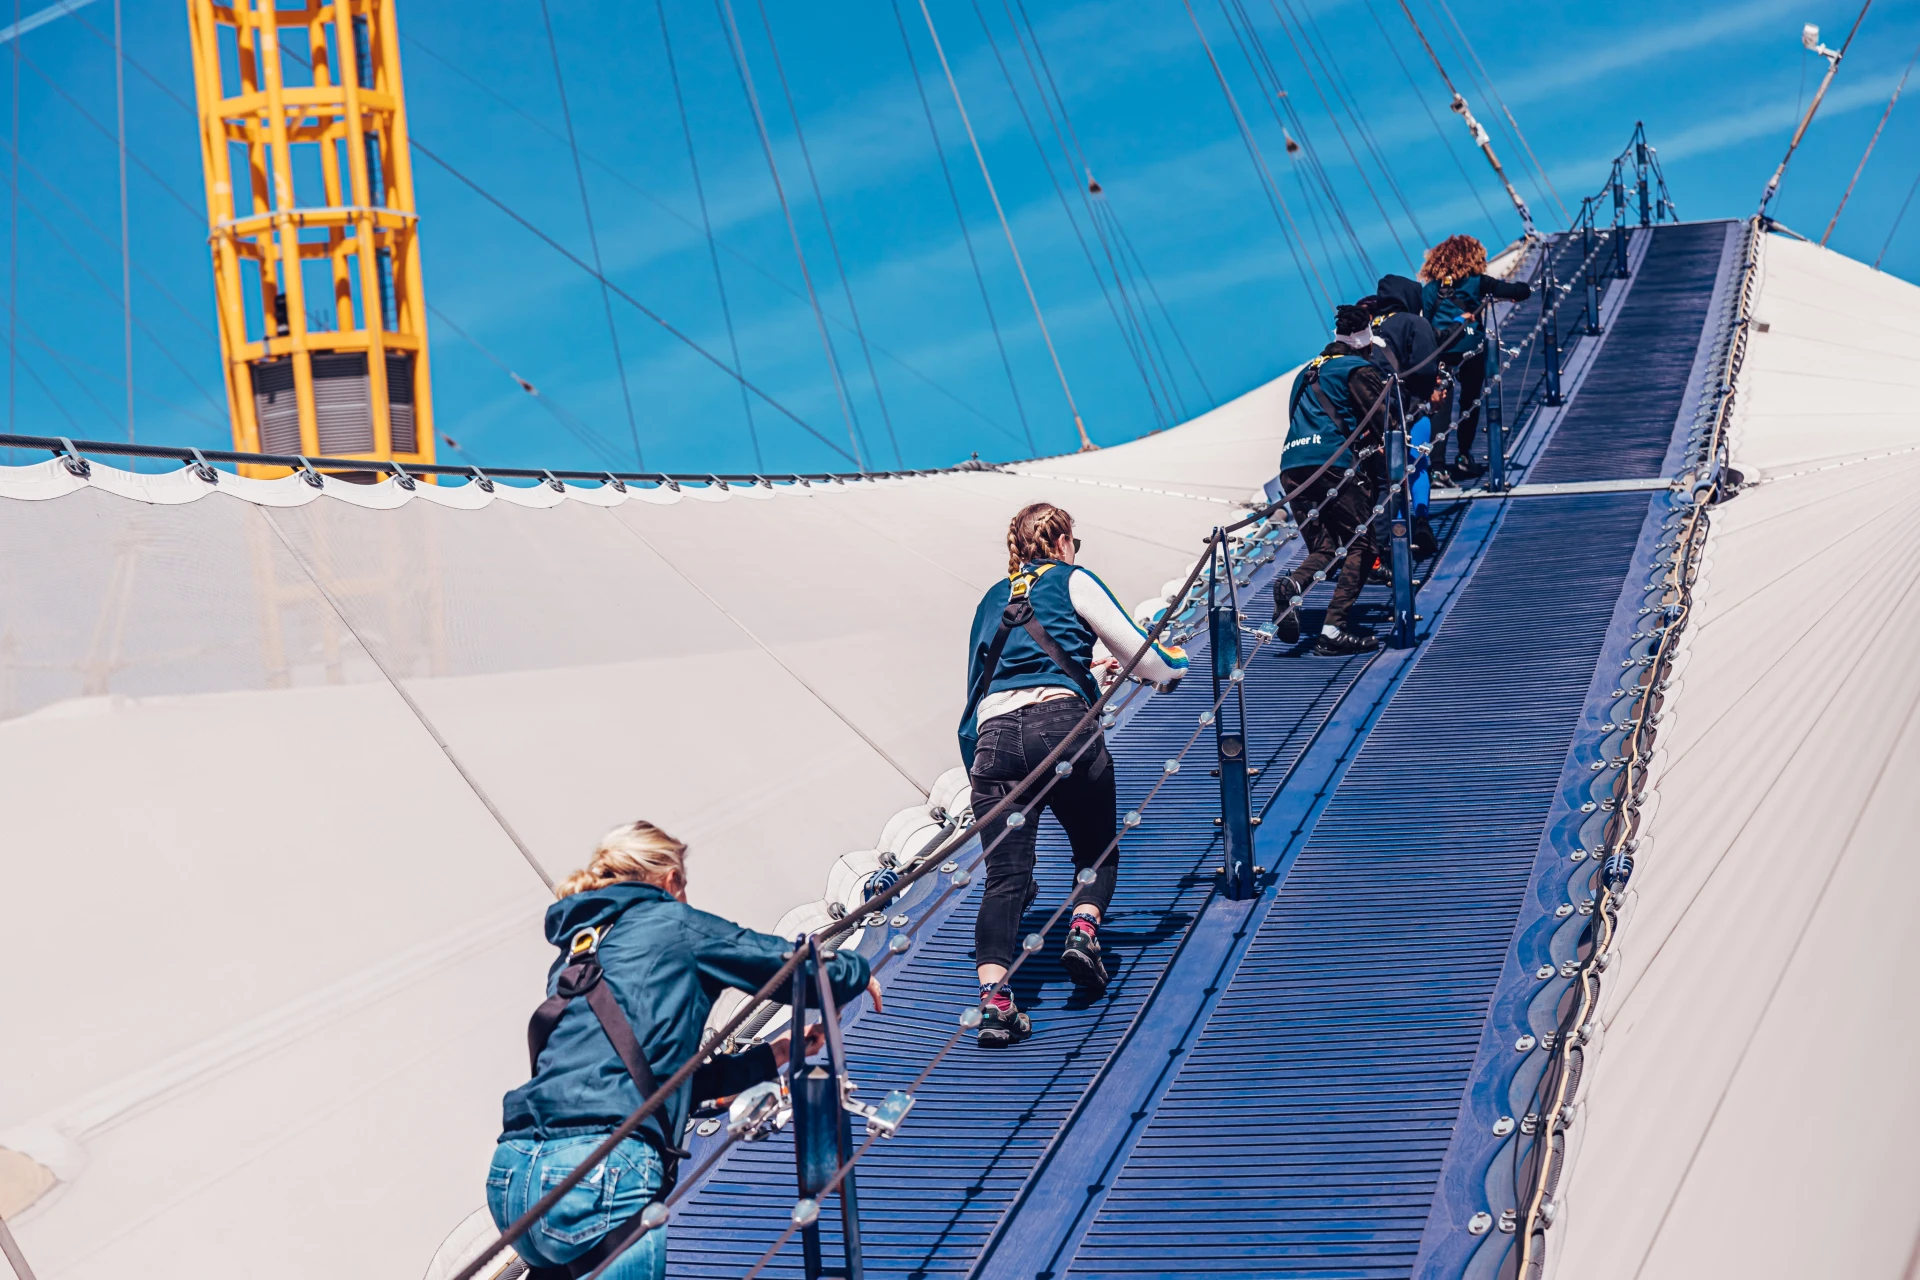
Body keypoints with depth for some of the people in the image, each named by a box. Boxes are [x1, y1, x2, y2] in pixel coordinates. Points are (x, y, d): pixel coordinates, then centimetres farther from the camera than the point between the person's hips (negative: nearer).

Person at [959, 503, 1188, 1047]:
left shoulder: (992, 599, 29)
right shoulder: (1071, 580, 14)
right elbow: (1136, 651, 11)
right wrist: (1172, 666, 33)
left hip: (993, 733, 3)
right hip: (1061, 723, -3)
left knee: (1005, 876, -4)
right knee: (1097, 852, 17)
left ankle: (993, 996, -20)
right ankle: (1083, 929, -10)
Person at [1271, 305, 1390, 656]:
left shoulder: (1307, 372, 29)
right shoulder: (1361, 369, 7)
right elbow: (1384, 423, -2)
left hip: (1292, 466, 7)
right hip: (1332, 462, -7)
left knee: (1323, 550, 12)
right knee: (1361, 545, -1)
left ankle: (1292, 584, -22)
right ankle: (1333, 630, -14)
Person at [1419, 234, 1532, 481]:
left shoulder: (1429, 289, 6)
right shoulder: (1477, 283, -1)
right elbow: (1522, 291, -3)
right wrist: (1519, 289, 18)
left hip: (1440, 352, 2)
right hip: (1471, 351, -2)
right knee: (1470, 405, 14)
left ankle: (1438, 463, -4)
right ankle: (1463, 459, 19)